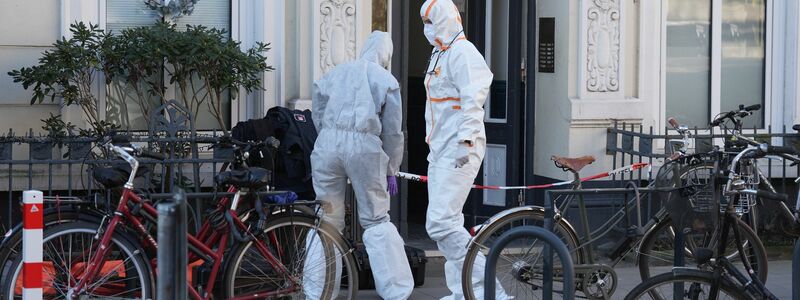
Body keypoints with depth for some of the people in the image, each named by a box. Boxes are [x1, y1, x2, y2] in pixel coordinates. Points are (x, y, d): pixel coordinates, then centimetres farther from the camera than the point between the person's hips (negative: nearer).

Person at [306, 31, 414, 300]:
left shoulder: (335, 73, 17)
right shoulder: (387, 81, 9)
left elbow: (317, 115, 18)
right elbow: (392, 131, 9)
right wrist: (391, 171, 17)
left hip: (328, 144, 2)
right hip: (365, 146, -2)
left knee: (326, 218, 12)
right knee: (376, 221, 7)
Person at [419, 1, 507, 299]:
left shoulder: (462, 52, -12)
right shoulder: (439, 55, 19)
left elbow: (473, 97, -21)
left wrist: (466, 139, -26)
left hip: (459, 152, -11)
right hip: (440, 151, 11)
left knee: (441, 223, -17)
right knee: (445, 223, 13)